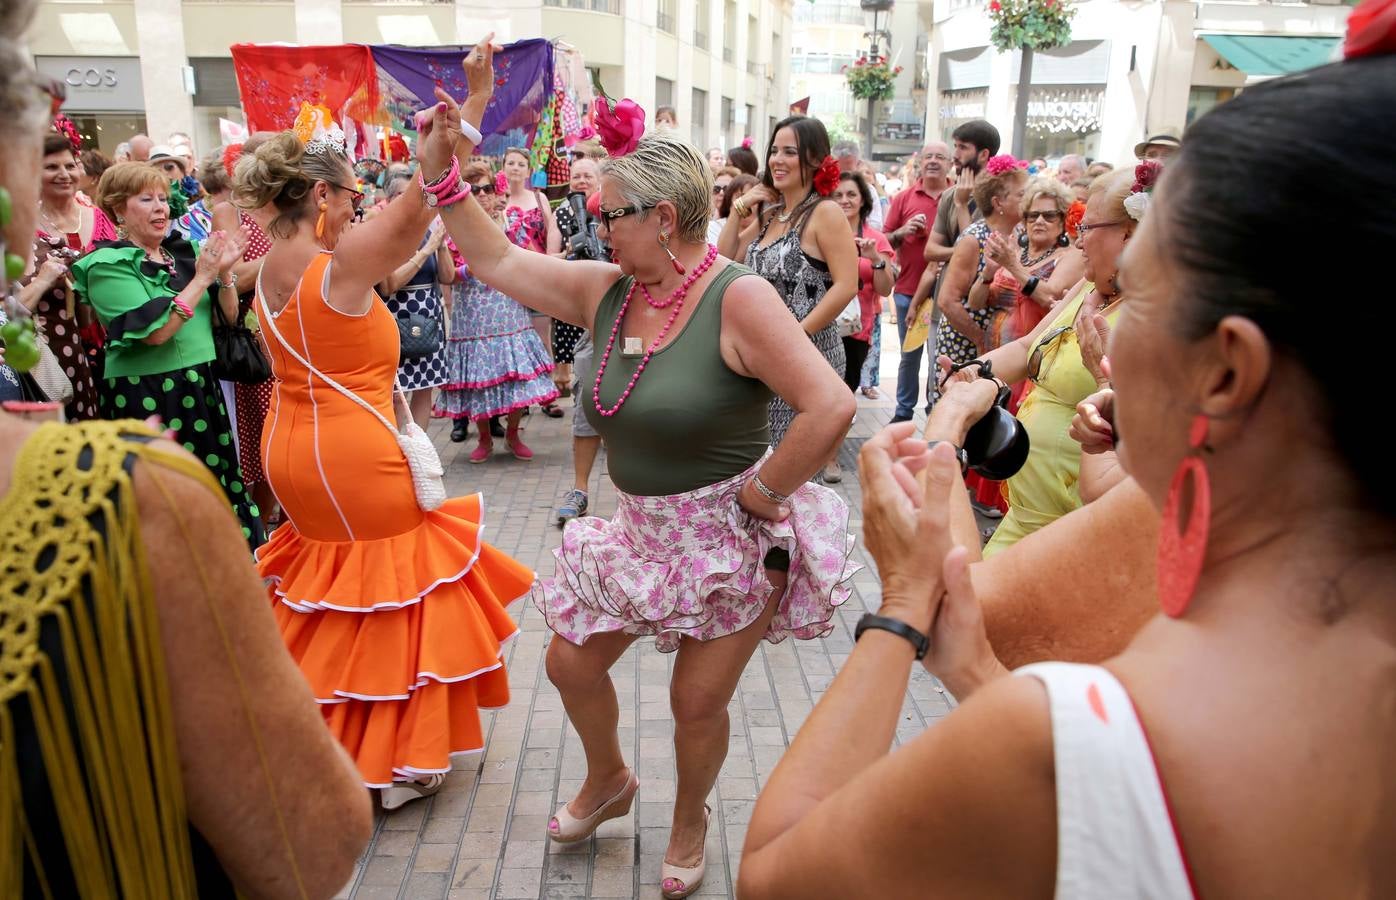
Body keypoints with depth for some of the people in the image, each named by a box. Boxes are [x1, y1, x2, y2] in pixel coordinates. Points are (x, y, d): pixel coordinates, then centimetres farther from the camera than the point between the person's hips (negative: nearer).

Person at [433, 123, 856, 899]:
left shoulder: (738, 297, -23)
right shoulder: (605, 290, -1)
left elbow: (831, 406, -30)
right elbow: (497, 261, 8)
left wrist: (760, 494, -21)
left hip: (731, 537, -6)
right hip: (641, 530, 7)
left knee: (698, 703, 7)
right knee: (571, 664, 15)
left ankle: (689, 823, 41)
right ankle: (609, 782, 47)